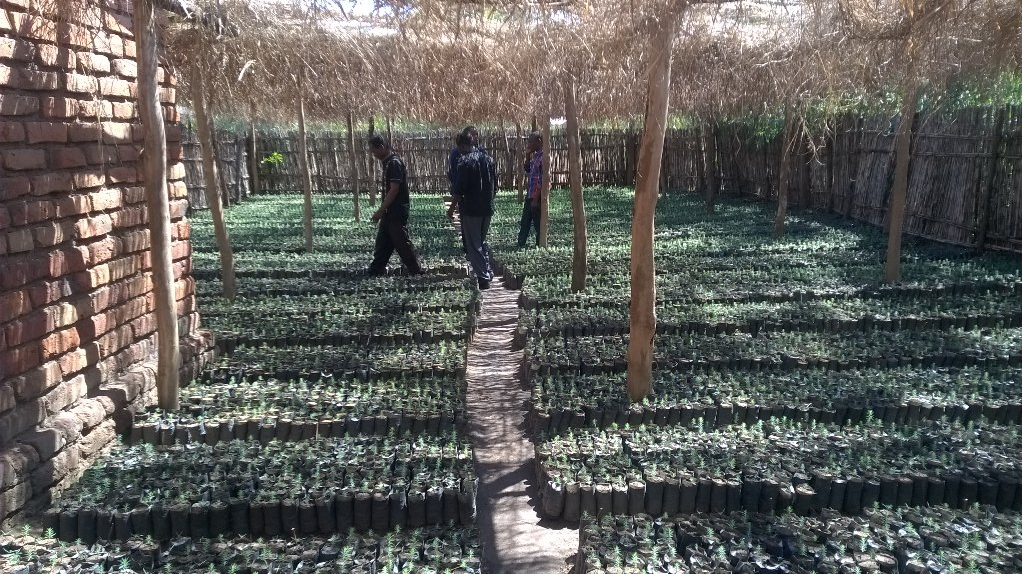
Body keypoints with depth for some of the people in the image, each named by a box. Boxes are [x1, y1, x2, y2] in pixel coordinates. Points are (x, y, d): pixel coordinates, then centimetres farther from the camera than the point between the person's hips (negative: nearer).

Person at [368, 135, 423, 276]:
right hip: (390, 213, 10)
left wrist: (380, 211, -21)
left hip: (397, 213, -10)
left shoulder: (394, 163, -17)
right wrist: (382, 211, 18)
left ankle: (416, 271, 7)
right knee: (382, 243, 13)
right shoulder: (388, 162, 12)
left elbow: (394, 189, -22)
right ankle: (375, 271, 19)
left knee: (403, 243, -2)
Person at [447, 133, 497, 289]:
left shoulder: (465, 161, -14)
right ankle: (488, 272, 22)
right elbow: (494, 186, 13)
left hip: (470, 209, -7)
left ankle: (483, 278, -1)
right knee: (482, 241, 21)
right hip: (487, 208, 7)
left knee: (473, 245, 1)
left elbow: (459, 189, -15)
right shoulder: (488, 158, 7)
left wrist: (452, 207, -4)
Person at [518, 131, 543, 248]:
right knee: (524, 222, 15)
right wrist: (528, 155, 9)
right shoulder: (535, 155, 12)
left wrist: (536, 198, -21)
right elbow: (528, 170, 23)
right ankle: (521, 244, 24)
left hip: (537, 196, -9)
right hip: (529, 195, 9)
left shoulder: (543, 156, -16)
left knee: (538, 224, 2)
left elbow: (543, 180, -19)